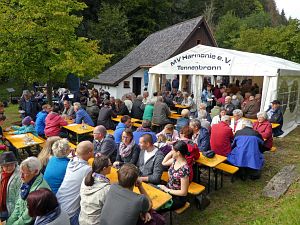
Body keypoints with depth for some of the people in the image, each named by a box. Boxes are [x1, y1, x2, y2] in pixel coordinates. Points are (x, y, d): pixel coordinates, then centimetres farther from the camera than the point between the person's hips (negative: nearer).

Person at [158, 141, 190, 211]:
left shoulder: (184, 169, -28)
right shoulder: (175, 160, -7)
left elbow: (183, 192, -23)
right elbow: (164, 163, 13)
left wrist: (167, 190, -15)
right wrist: (171, 152, -2)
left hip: (178, 198, -7)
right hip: (168, 189, 7)